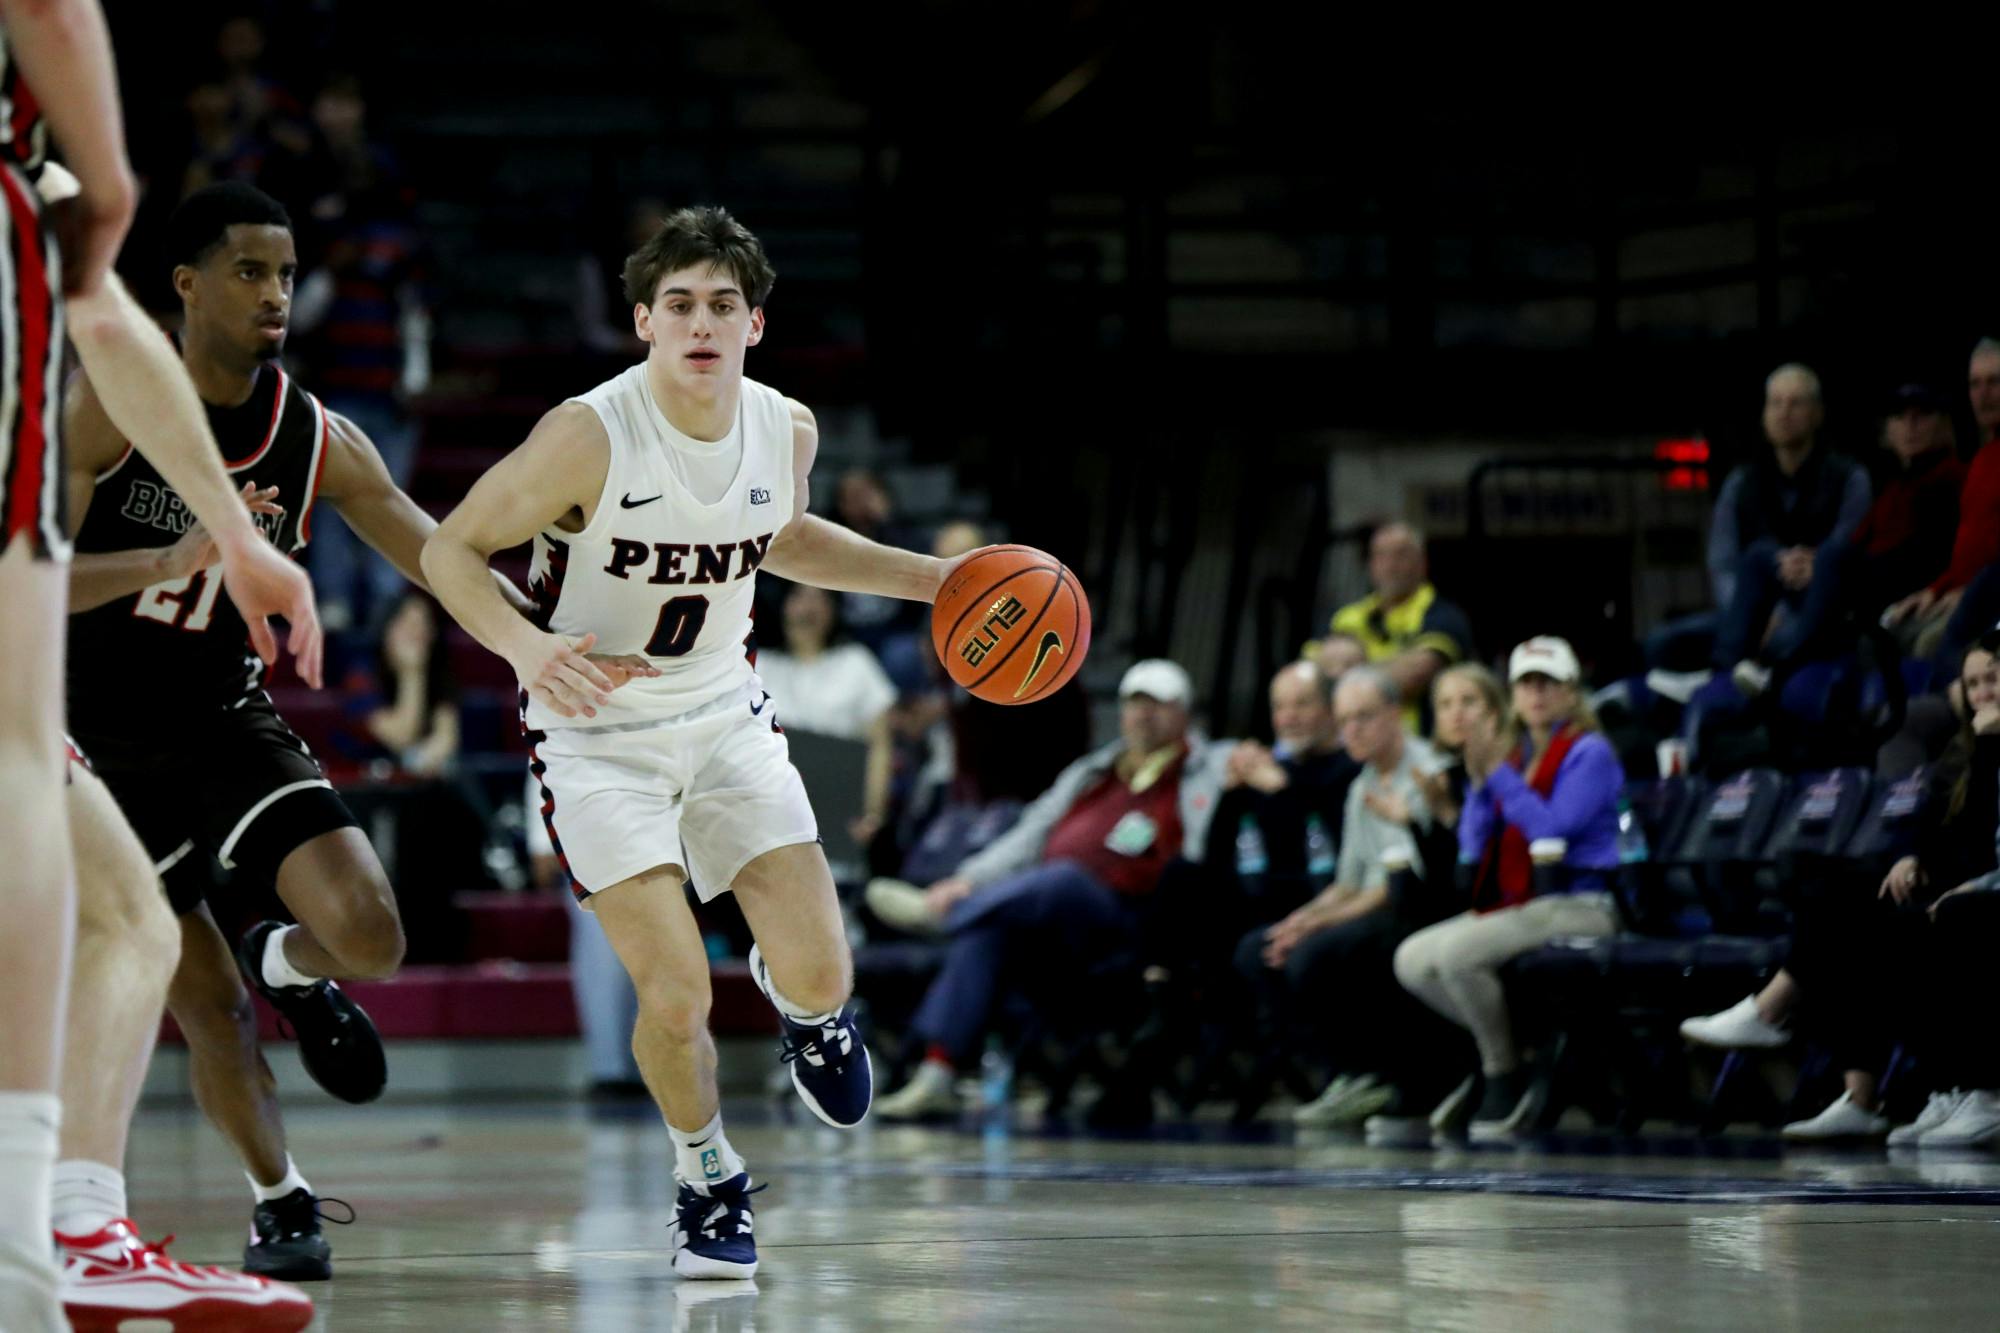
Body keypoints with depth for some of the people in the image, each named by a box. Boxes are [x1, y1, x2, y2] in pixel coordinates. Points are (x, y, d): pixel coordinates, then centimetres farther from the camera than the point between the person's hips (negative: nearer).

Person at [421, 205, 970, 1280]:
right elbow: (450, 549, -15)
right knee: (676, 995, -15)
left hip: (723, 715, 4)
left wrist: (935, 579, 8)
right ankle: (709, 1180, 15)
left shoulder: (785, 429, -7)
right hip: (596, 732, -4)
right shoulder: (588, 437, -24)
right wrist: (526, 647, -33)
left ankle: (798, 999, 34)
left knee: (820, 974, -7)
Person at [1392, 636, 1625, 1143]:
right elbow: (1474, 850, 12)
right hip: (1518, 903, 8)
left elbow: (1552, 828, -18)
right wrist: (1480, 783, -3)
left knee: (1457, 952, -29)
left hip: (1579, 903, -8)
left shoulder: (1589, 753, -4)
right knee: (1412, 960, -8)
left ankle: (1506, 1077, -12)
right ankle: (1498, 1051, 4)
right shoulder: (1515, 752, 16)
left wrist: (1500, 774, -15)